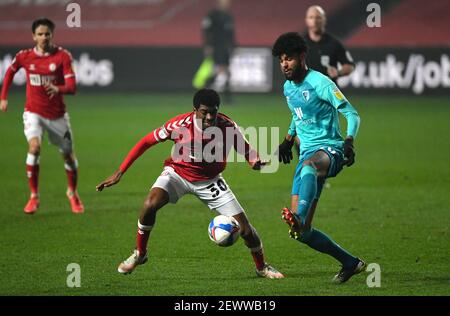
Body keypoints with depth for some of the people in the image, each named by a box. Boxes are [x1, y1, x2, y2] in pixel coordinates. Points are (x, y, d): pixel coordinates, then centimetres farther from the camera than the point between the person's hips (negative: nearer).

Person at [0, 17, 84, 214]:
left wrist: (58, 89, -38)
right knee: (34, 147, -25)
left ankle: (72, 194, 36)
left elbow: (72, 87, -17)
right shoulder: (24, 56, -4)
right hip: (33, 112, 0)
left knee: (68, 155, 8)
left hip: (57, 114, 0)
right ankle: (34, 196, -12)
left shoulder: (63, 56, -11)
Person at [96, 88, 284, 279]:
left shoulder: (227, 126, -21)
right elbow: (146, 142, -14)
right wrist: (120, 173, -15)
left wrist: (255, 161, -32)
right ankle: (139, 254, -5)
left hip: (209, 180, 1)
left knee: (243, 226, -7)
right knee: (150, 204, -30)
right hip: (178, 172, -1)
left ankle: (262, 267, 21)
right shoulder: (180, 124, -25)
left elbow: (246, 150, -6)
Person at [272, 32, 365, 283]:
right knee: (303, 233, -3)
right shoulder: (288, 87, 15)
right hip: (307, 155, 8)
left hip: (330, 150, -8)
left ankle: (299, 218, -71)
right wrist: (288, 140, 37)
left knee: (308, 166, -47)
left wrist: (349, 142, -29)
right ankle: (350, 263, 12)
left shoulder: (319, 83, -9)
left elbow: (352, 114, -14)